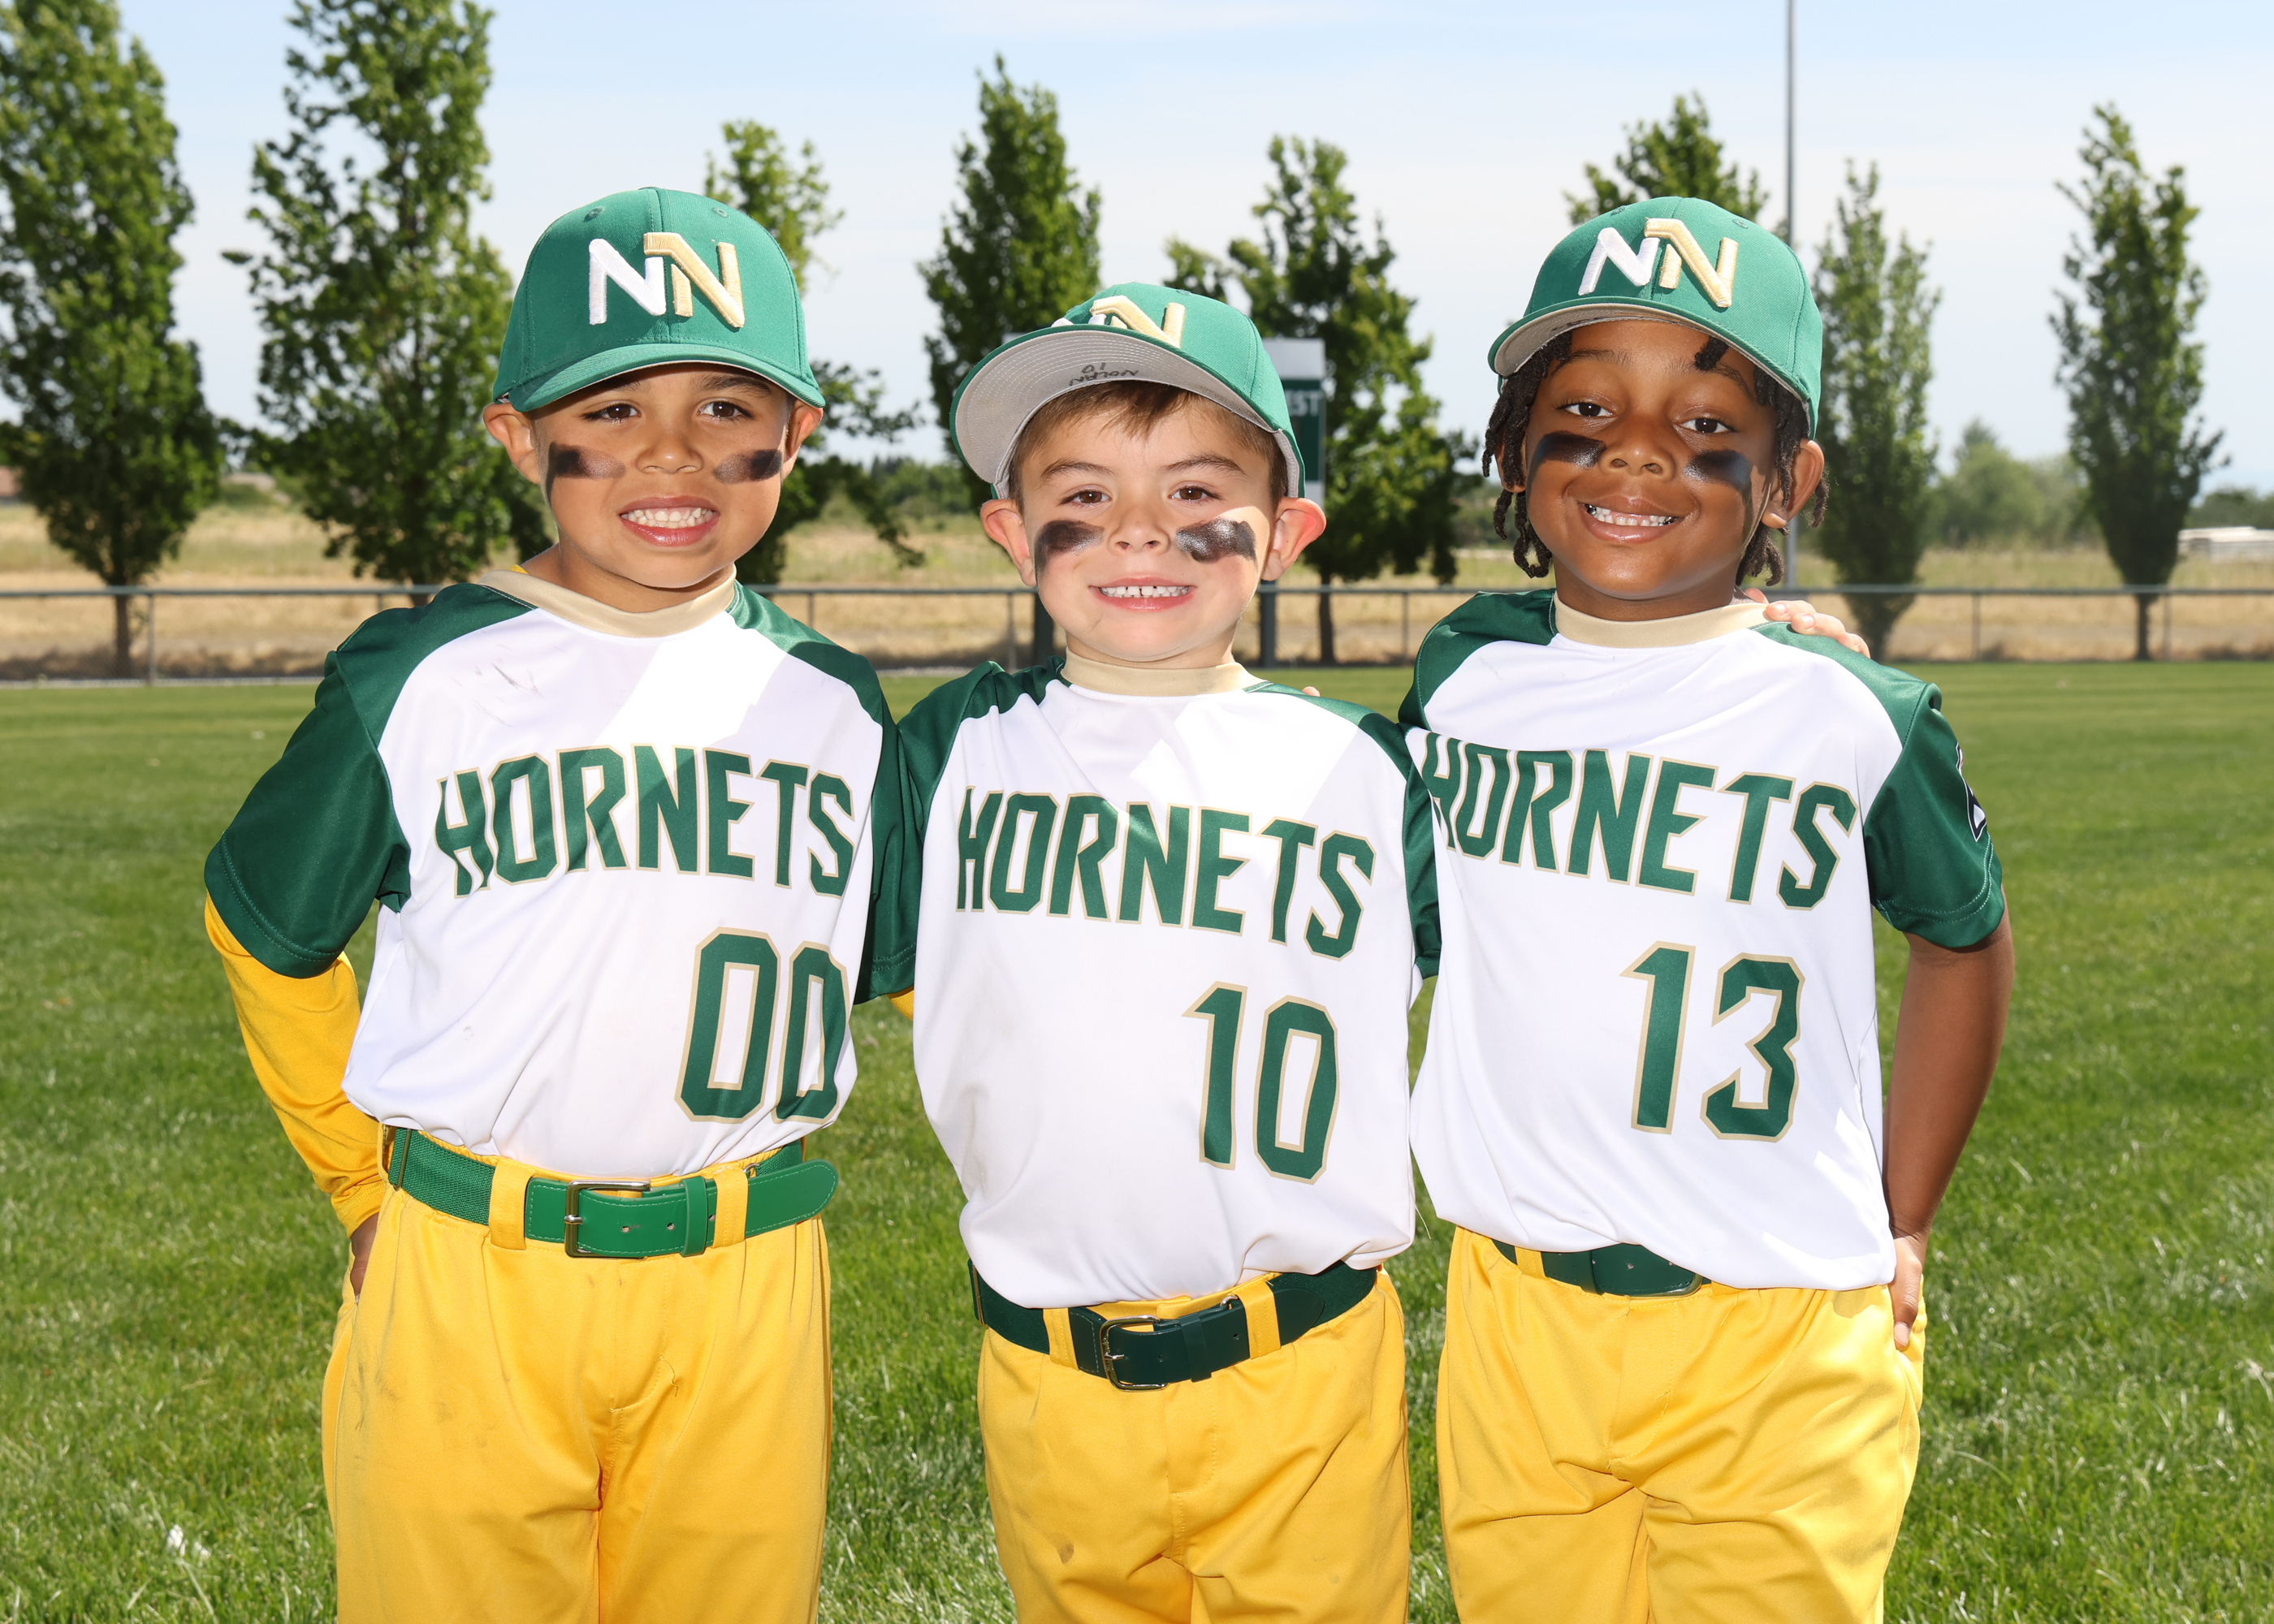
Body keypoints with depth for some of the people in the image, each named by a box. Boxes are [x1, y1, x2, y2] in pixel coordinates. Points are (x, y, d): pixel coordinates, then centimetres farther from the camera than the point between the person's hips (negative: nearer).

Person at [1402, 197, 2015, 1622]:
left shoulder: (1857, 722, -7)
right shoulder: (1465, 675, 1)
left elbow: (1966, 942, 8)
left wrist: (1900, 1232, 8)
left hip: (1779, 1348, -3)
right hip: (1515, 1320, 3)